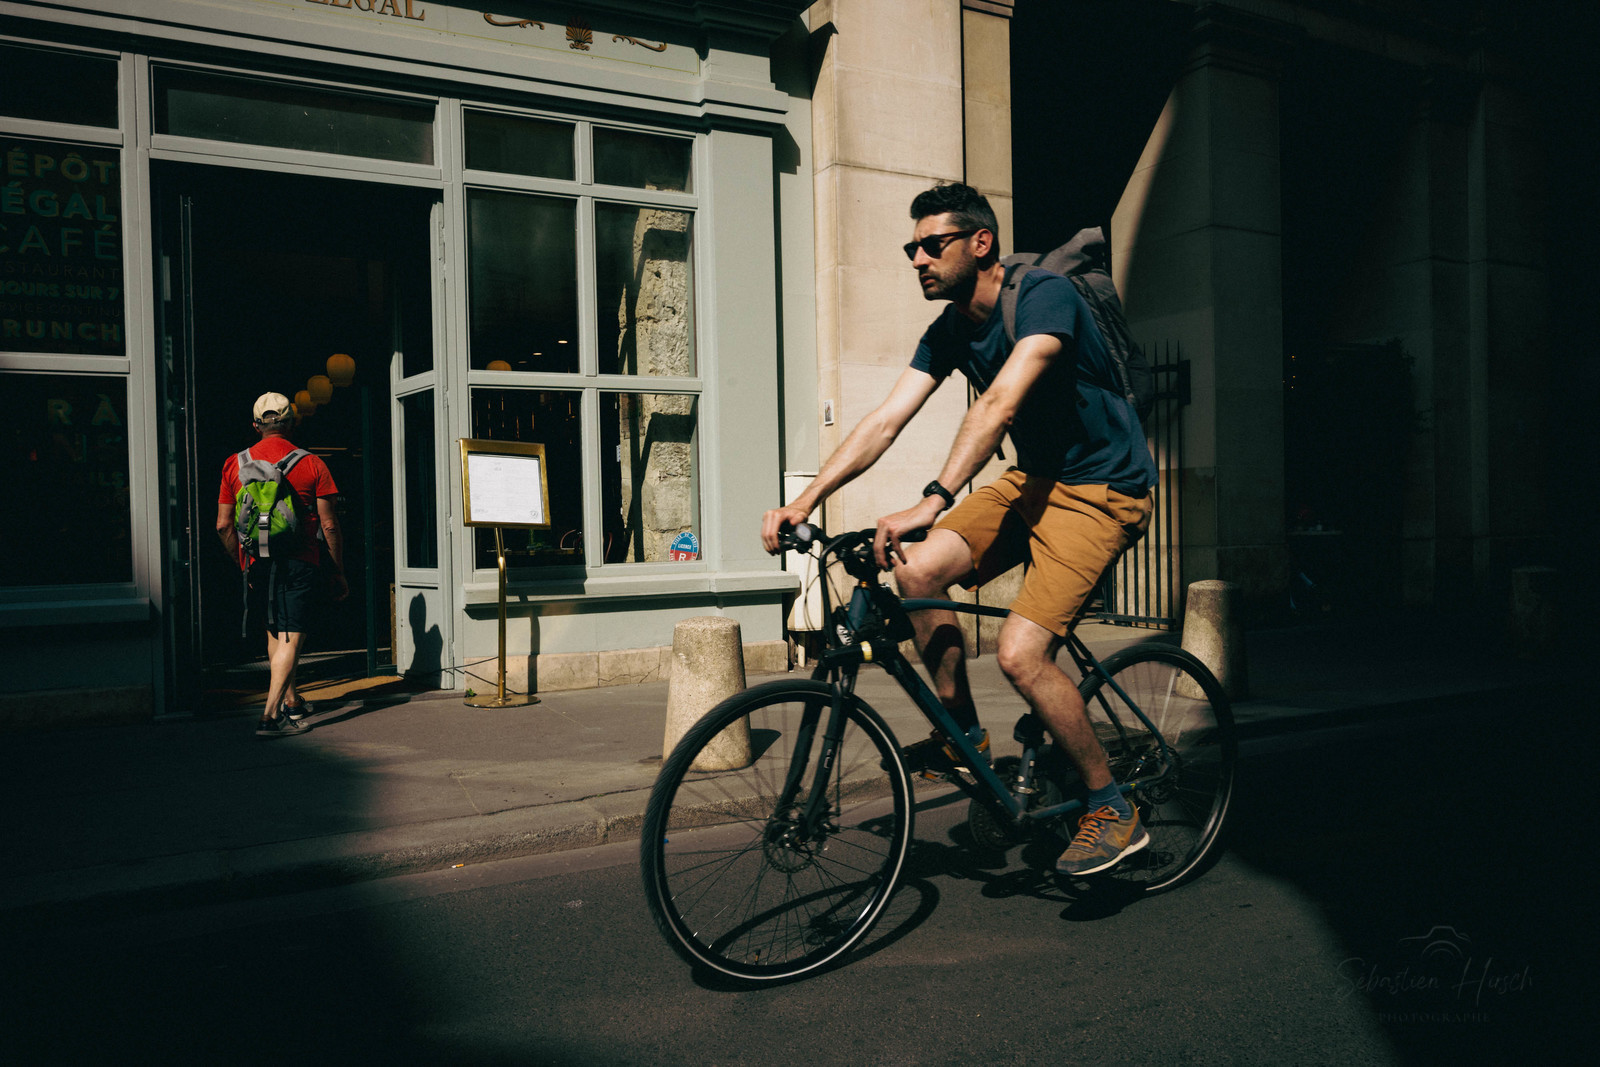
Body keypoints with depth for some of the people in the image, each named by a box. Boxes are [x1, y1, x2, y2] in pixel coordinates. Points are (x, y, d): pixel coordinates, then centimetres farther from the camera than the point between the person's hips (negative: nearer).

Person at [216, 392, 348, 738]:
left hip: (257, 563, 4)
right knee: (291, 638, -3)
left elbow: (223, 526, 5)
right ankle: (271, 715, -13)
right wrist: (339, 573, 4)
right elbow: (329, 525, -4)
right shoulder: (312, 464, -3)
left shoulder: (235, 464, 5)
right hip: (299, 563, -4)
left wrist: (244, 564, 19)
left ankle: (291, 701, 31)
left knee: (274, 631, 21)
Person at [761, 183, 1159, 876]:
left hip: (1102, 489, -7)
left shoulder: (1044, 295, -21)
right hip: (1032, 479, 7)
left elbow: (1000, 404, -36)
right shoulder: (950, 330, 2)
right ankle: (964, 735, 7)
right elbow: (884, 421, -5)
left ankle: (1113, 809, 1)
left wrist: (933, 501, -46)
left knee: (1019, 650, -20)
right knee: (917, 569, -13)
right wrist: (806, 499, -16)